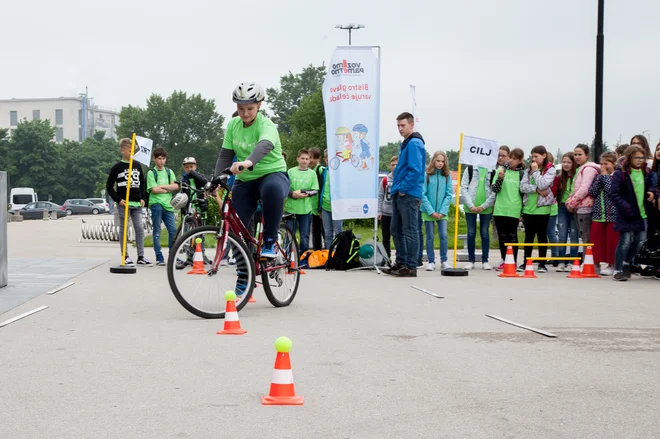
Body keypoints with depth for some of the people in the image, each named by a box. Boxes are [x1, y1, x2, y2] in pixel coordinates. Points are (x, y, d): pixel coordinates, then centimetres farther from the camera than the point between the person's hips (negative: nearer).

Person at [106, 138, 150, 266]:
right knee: (123, 229, 2)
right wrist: (118, 199, -10)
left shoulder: (137, 165, 11)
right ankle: (125, 256, 7)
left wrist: (143, 198, 8)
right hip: (123, 204, -4)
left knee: (140, 229, 1)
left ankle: (141, 257, 6)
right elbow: (109, 186, -1)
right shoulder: (117, 167, -2)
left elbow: (143, 183, 19)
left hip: (137, 203, 4)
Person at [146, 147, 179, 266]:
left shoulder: (169, 172, 15)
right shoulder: (151, 173, 2)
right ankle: (159, 257, 2)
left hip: (168, 204, 4)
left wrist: (162, 186, -8)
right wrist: (169, 189, -1)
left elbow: (176, 186, 2)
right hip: (156, 204, -4)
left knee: (173, 230, 0)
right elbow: (154, 189, -9)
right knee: (157, 231, -1)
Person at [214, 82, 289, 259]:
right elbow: (225, 155, 2)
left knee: (272, 188, -41)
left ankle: (270, 241, -27)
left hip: (273, 174, -5)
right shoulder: (233, 125, 0)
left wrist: (248, 162, -61)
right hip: (245, 180, 5)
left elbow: (264, 145, -40)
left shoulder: (266, 125, -17)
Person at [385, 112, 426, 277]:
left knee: (410, 231, -6)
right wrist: (396, 189, 16)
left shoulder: (414, 143, -12)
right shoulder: (405, 144, 18)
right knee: (396, 230, 14)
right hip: (399, 194, 10)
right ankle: (401, 263, 22)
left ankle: (411, 267, -2)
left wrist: (404, 188, -17)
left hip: (408, 195, -10)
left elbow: (415, 170, -21)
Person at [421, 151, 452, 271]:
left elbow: (449, 195, 0)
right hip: (428, 211, -1)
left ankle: (444, 261, 7)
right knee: (430, 237, 5)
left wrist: (442, 211, -9)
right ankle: (431, 262, 13)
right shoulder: (426, 175, -5)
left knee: (444, 235, -5)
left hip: (442, 212, 1)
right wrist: (431, 211, -12)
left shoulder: (447, 176, 2)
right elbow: (423, 194, -7)